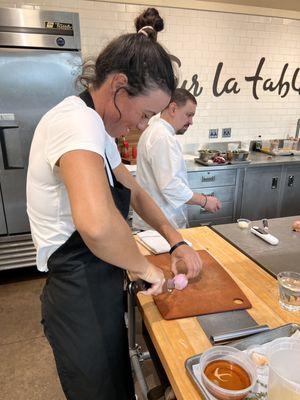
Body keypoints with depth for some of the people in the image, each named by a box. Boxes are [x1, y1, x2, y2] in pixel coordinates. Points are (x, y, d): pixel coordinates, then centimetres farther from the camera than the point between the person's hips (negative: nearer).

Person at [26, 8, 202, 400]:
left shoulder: (96, 129, 7)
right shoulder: (77, 119, -25)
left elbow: (134, 191, 14)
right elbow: (96, 224, -44)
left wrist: (176, 240, 4)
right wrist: (145, 266, -23)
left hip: (99, 287, 9)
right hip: (81, 298, -9)